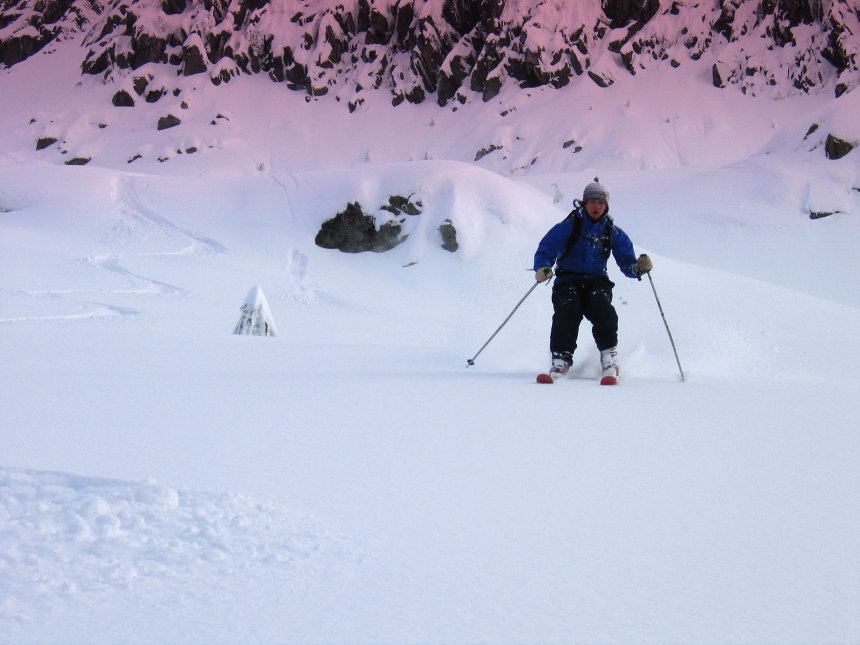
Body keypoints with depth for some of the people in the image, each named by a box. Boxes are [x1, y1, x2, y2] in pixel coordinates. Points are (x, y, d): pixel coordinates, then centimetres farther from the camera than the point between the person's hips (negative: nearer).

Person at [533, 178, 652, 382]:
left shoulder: (613, 233, 9)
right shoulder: (569, 226, 0)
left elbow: (627, 262, 8)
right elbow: (546, 249, -5)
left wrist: (638, 267, -16)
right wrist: (542, 268, -26)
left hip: (597, 283, 2)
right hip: (568, 281, -1)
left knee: (603, 311, -29)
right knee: (567, 312, -30)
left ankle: (609, 358, -22)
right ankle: (561, 359, -24)